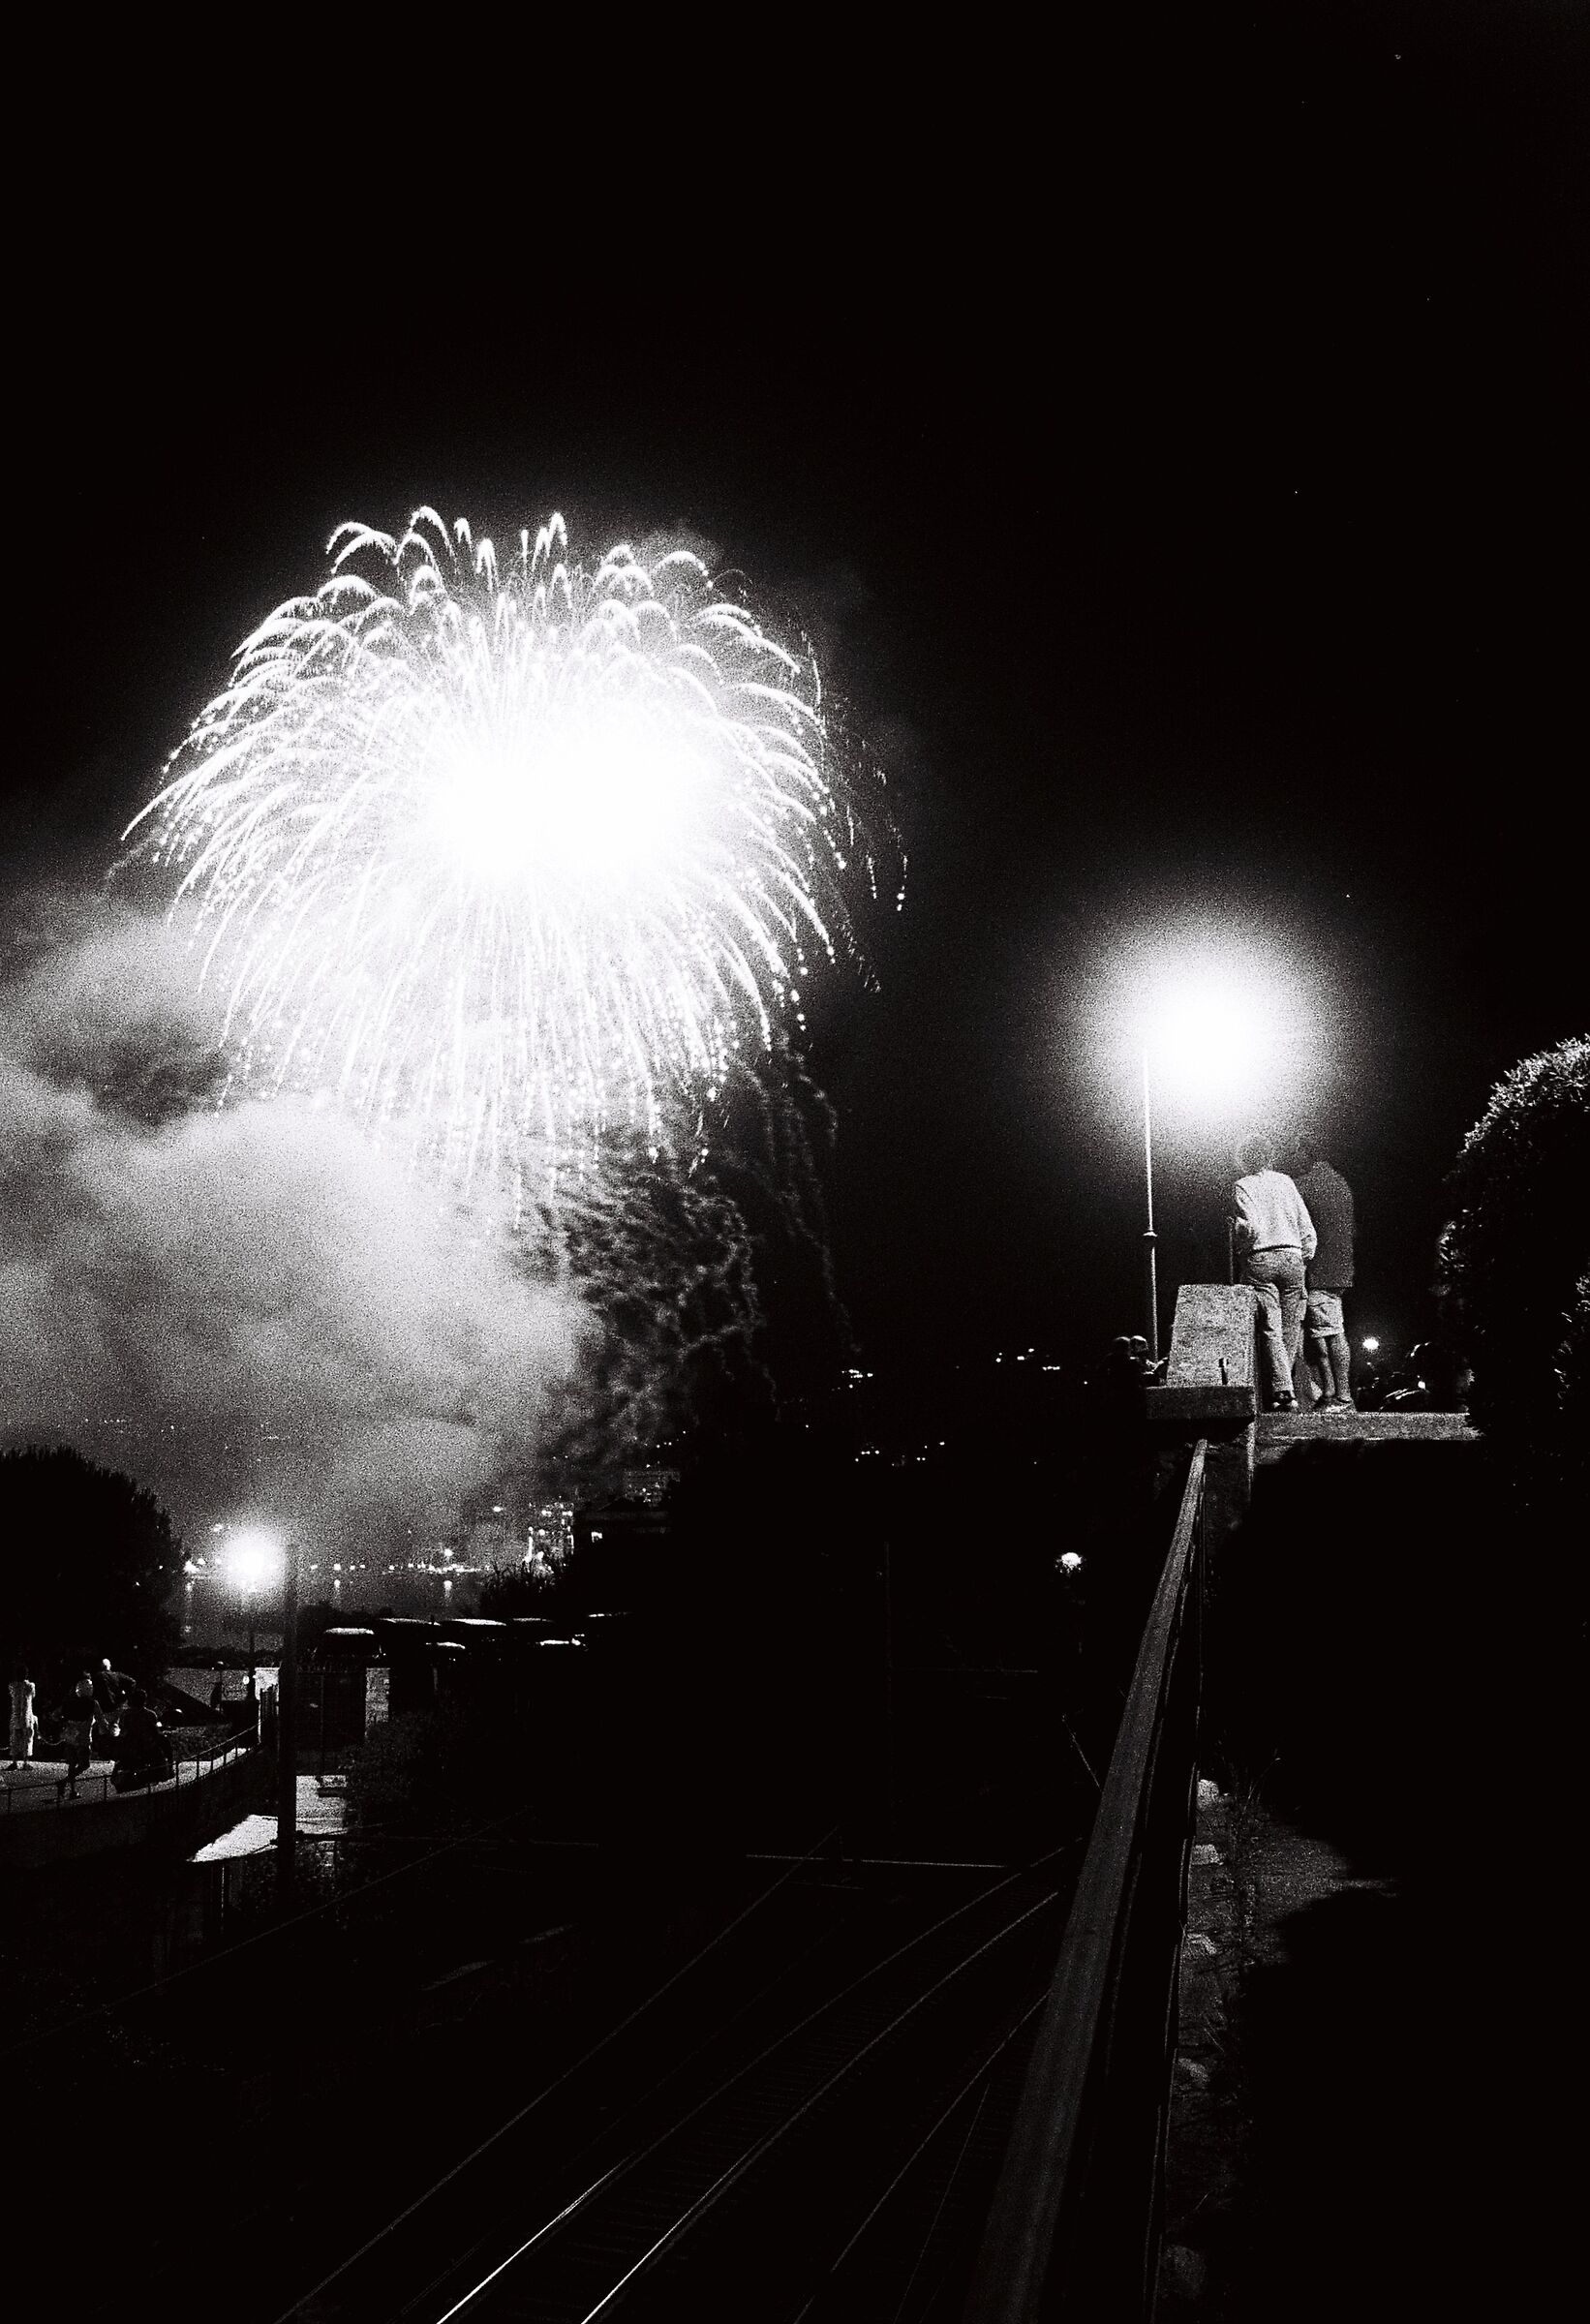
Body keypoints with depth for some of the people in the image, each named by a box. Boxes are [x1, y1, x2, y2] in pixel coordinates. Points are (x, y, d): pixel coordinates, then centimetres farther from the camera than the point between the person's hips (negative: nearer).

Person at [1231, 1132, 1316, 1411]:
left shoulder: (1243, 1186, 0)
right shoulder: (1285, 1182, 13)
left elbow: (1253, 1228, -14)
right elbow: (1308, 1231, 10)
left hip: (1260, 1260, -4)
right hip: (1292, 1258, 4)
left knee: (1269, 1330, -7)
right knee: (1289, 1331, 10)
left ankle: (1283, 1392, -18)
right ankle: (1277, 1387, 13)